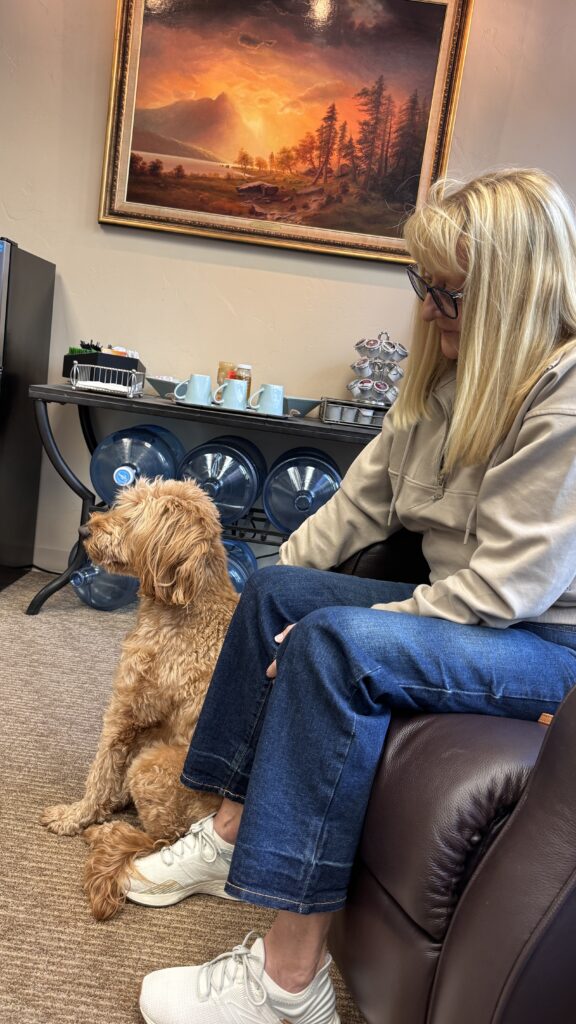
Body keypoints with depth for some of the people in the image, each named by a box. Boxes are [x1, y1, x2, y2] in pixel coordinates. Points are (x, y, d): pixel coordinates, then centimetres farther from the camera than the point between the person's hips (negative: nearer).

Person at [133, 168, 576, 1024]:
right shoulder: (457, 372, 6)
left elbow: (502, 589, -26)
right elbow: (366, 497, 8)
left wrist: (336, 630, -21)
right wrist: (280, 575, 3)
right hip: (466, 605, 9)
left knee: (337, 647, -31)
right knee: (276, 590, 1)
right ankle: (231, 833, 5)